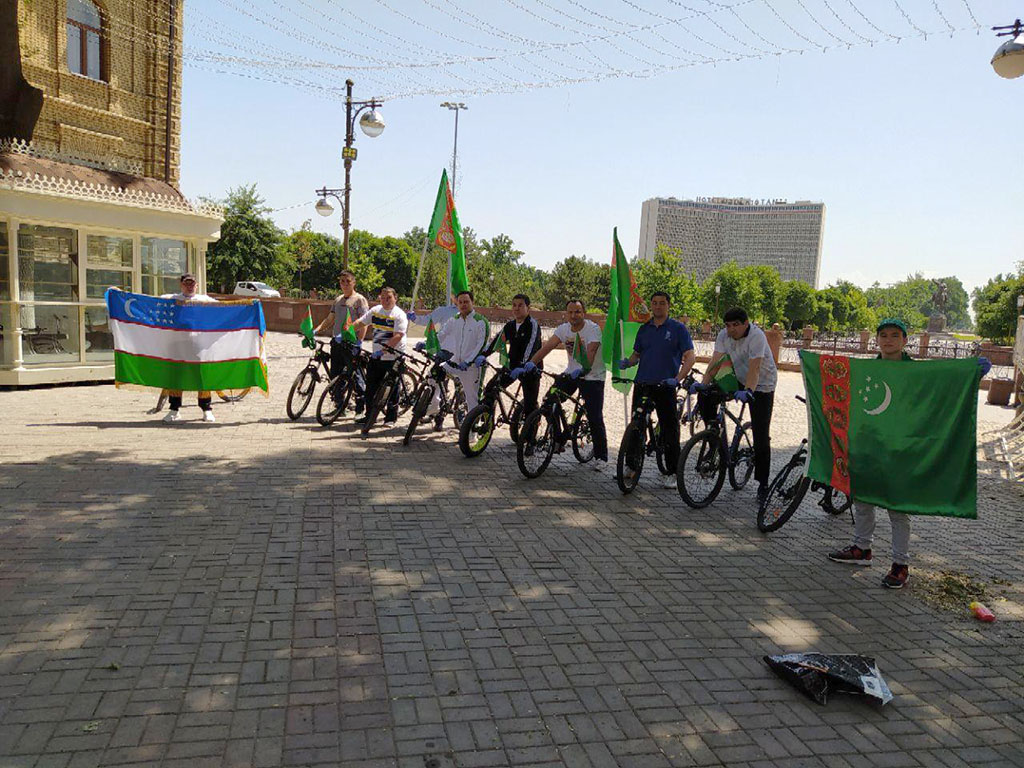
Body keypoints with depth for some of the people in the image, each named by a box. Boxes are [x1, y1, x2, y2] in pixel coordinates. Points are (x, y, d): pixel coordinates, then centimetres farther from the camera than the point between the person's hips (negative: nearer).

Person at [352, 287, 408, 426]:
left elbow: (397, 336, -21)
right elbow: (360, 323, 13)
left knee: (392, 388, 3)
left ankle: (391, 417, 15)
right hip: (376, 356, 6)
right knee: (371, 386, 8)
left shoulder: (399, 315, -11)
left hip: (393, 358, -6)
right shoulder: (375, 310, 7)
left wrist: (383, 350, -29)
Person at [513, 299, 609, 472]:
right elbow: (547, 346, -14)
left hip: (593, 376, -5)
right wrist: (530, 364, -28)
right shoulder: (564, 328, -3)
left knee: (595, 418, -7)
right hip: (571, 373, 5)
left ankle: (601, 457, 9)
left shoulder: (593, 328, -18)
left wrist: (583, 370, -52)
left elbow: (591, 351, -34)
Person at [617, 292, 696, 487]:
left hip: (665, 386, -4)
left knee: (670, 430, 1)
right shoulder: (644, 329, 13)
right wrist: (627, 362, -5)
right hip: (642, 384, 4)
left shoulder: (678, 328, 0)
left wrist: (677, 379, -20)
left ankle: (672, 473, 9)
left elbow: (690, 356, -5)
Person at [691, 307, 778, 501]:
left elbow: (754, 369, -37)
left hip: (762, 385, -6)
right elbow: (715, 362, -14)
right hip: (739, 380, 6)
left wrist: (748, 392, -51)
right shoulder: (724, 335, -9)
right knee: (705, 396, -15)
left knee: (761, 436, -6)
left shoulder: (757, 336, -26)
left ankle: (763, 483, 6)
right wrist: (704, 383, -29)